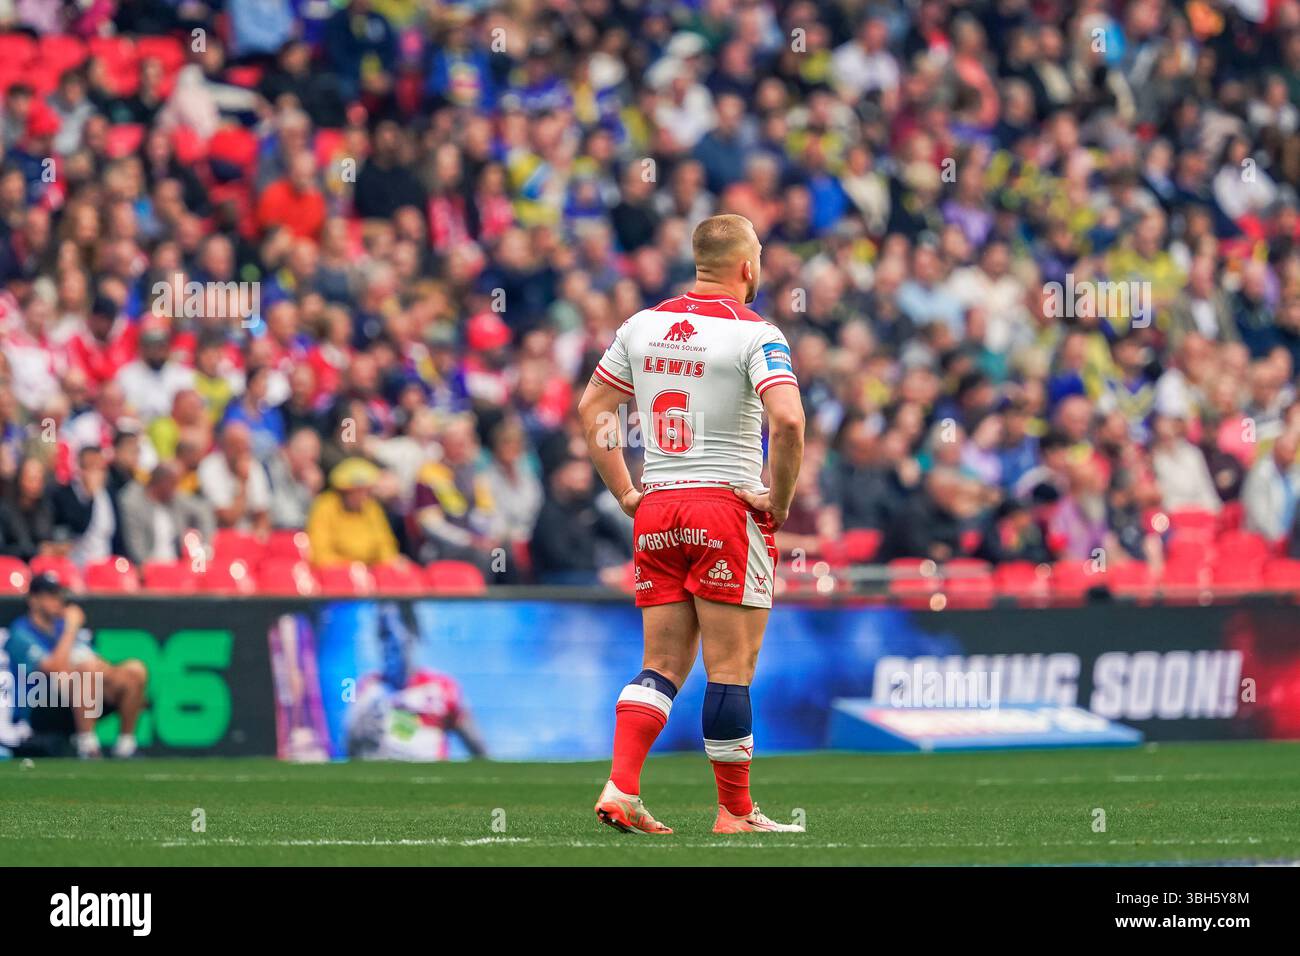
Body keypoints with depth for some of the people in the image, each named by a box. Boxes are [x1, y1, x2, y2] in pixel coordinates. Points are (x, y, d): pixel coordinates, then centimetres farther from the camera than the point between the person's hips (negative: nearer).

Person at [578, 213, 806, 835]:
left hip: (656, 508, 6)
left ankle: (620, 788, -4)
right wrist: (779, 498, -10)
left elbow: (591, 407, 15)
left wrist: (625, 492, 16)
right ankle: (734, 813, 4)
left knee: (664, 663, 10)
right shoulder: (754, 334, -9)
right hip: (727, 505, -6)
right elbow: (788, 419, -23)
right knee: (731, 668, 0)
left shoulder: (643, 325, 9)